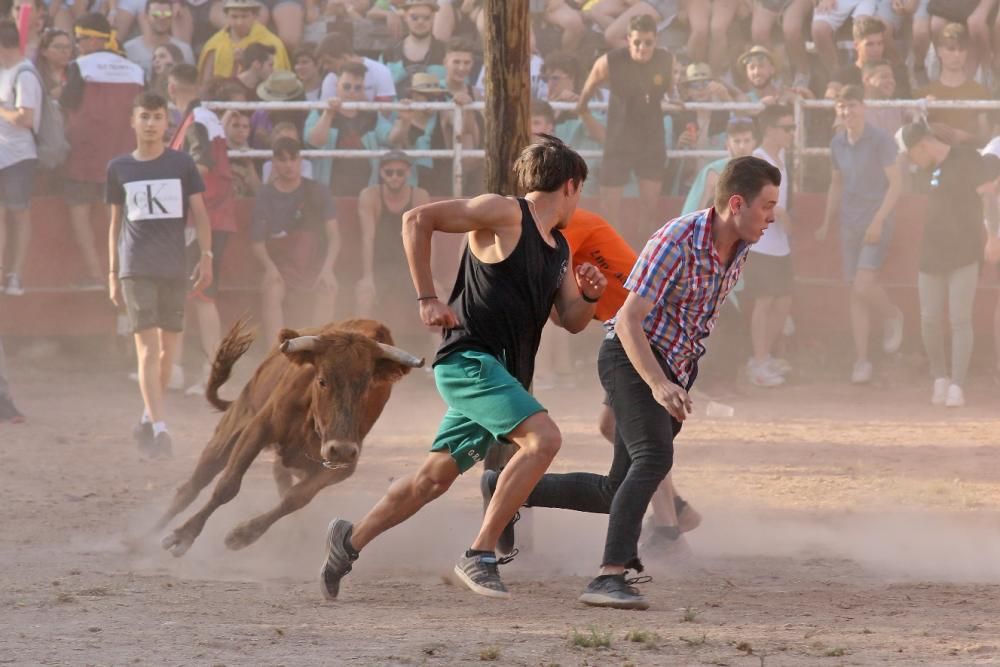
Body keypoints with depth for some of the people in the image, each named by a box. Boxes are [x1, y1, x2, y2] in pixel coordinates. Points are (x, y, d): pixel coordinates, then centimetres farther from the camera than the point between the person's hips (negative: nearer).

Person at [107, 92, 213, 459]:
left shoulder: (182, 164, 6)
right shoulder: (119, 168, 8)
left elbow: (199, 213, 7)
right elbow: (115, 223, 14)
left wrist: (206, 257, -3)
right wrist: (112, 273, 13)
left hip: (174, 266, 1)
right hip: (135, 269, -1)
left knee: (169, 346, 7)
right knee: (147, 346, -11)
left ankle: (148, 417, 25)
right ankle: (159, 429, -18)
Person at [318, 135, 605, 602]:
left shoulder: (559, 248, 17)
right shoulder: (503, 214, -8)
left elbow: (572, 321, 23)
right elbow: (417, 220, -13)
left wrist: (588, 295, 0)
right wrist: (427, 299, -15)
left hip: (503, 374, 9)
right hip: (469, 357, -9)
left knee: (435, 478, 11)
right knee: (543, 438, -25)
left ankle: (350, 541, 26)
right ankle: (480, 555, -22)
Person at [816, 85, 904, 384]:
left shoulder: (880, 141, -10)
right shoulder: (837, 143, 8)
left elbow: (896, 183, -12)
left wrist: (878, 220, -19)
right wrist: (827, 222, 17)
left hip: (877, 223, -5)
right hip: (849, 224, 5)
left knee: (863, 286, -17)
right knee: (855, 294, 4)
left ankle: (892, 317, 14)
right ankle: (861, 360, 9)